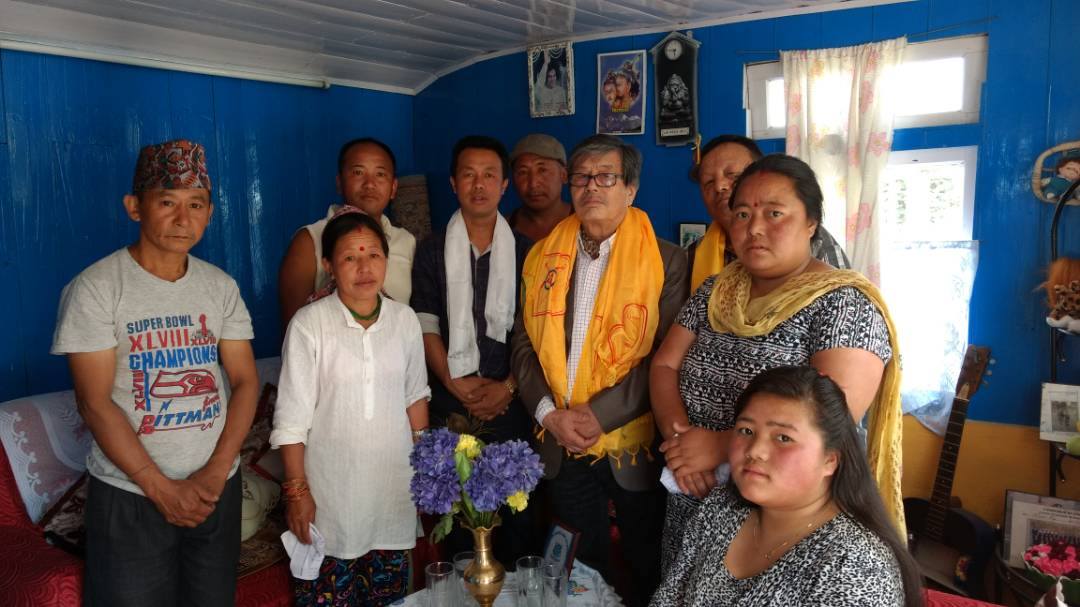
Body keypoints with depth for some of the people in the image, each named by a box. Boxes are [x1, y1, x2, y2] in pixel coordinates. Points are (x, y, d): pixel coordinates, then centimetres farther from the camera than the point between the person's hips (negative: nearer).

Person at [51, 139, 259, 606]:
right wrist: (161, 488, -14)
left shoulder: (221, 287, 2)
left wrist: (215, 473, -9)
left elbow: (245, 381, 1)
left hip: (216, 486, 4)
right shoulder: (94, 288, -11)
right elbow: (95, 403, -13)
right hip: (129, 494, -4)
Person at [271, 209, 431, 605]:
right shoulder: (309, 324, -14)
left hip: (394, 484, 4)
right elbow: (292, 418, -10)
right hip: (331, 489, -3)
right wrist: (296, 490, -8)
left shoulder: (404, 319, -2)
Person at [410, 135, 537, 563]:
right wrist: (457, 384, -10)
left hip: (511, 401, 0)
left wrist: (508, 387, -10)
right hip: (451, 404, 0)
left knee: (516, 509, 4)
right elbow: (426, 327, -1)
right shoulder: (433, 250, 5)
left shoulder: (524, 251, 5)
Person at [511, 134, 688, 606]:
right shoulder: (543, 258, 5)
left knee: (649, 568, 15)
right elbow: (524, 342, 4)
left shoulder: (666, 262, -8)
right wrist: (550, 413, -9)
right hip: (563, 445, 3)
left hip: (633, 444, -3)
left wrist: (598, 414, -18)